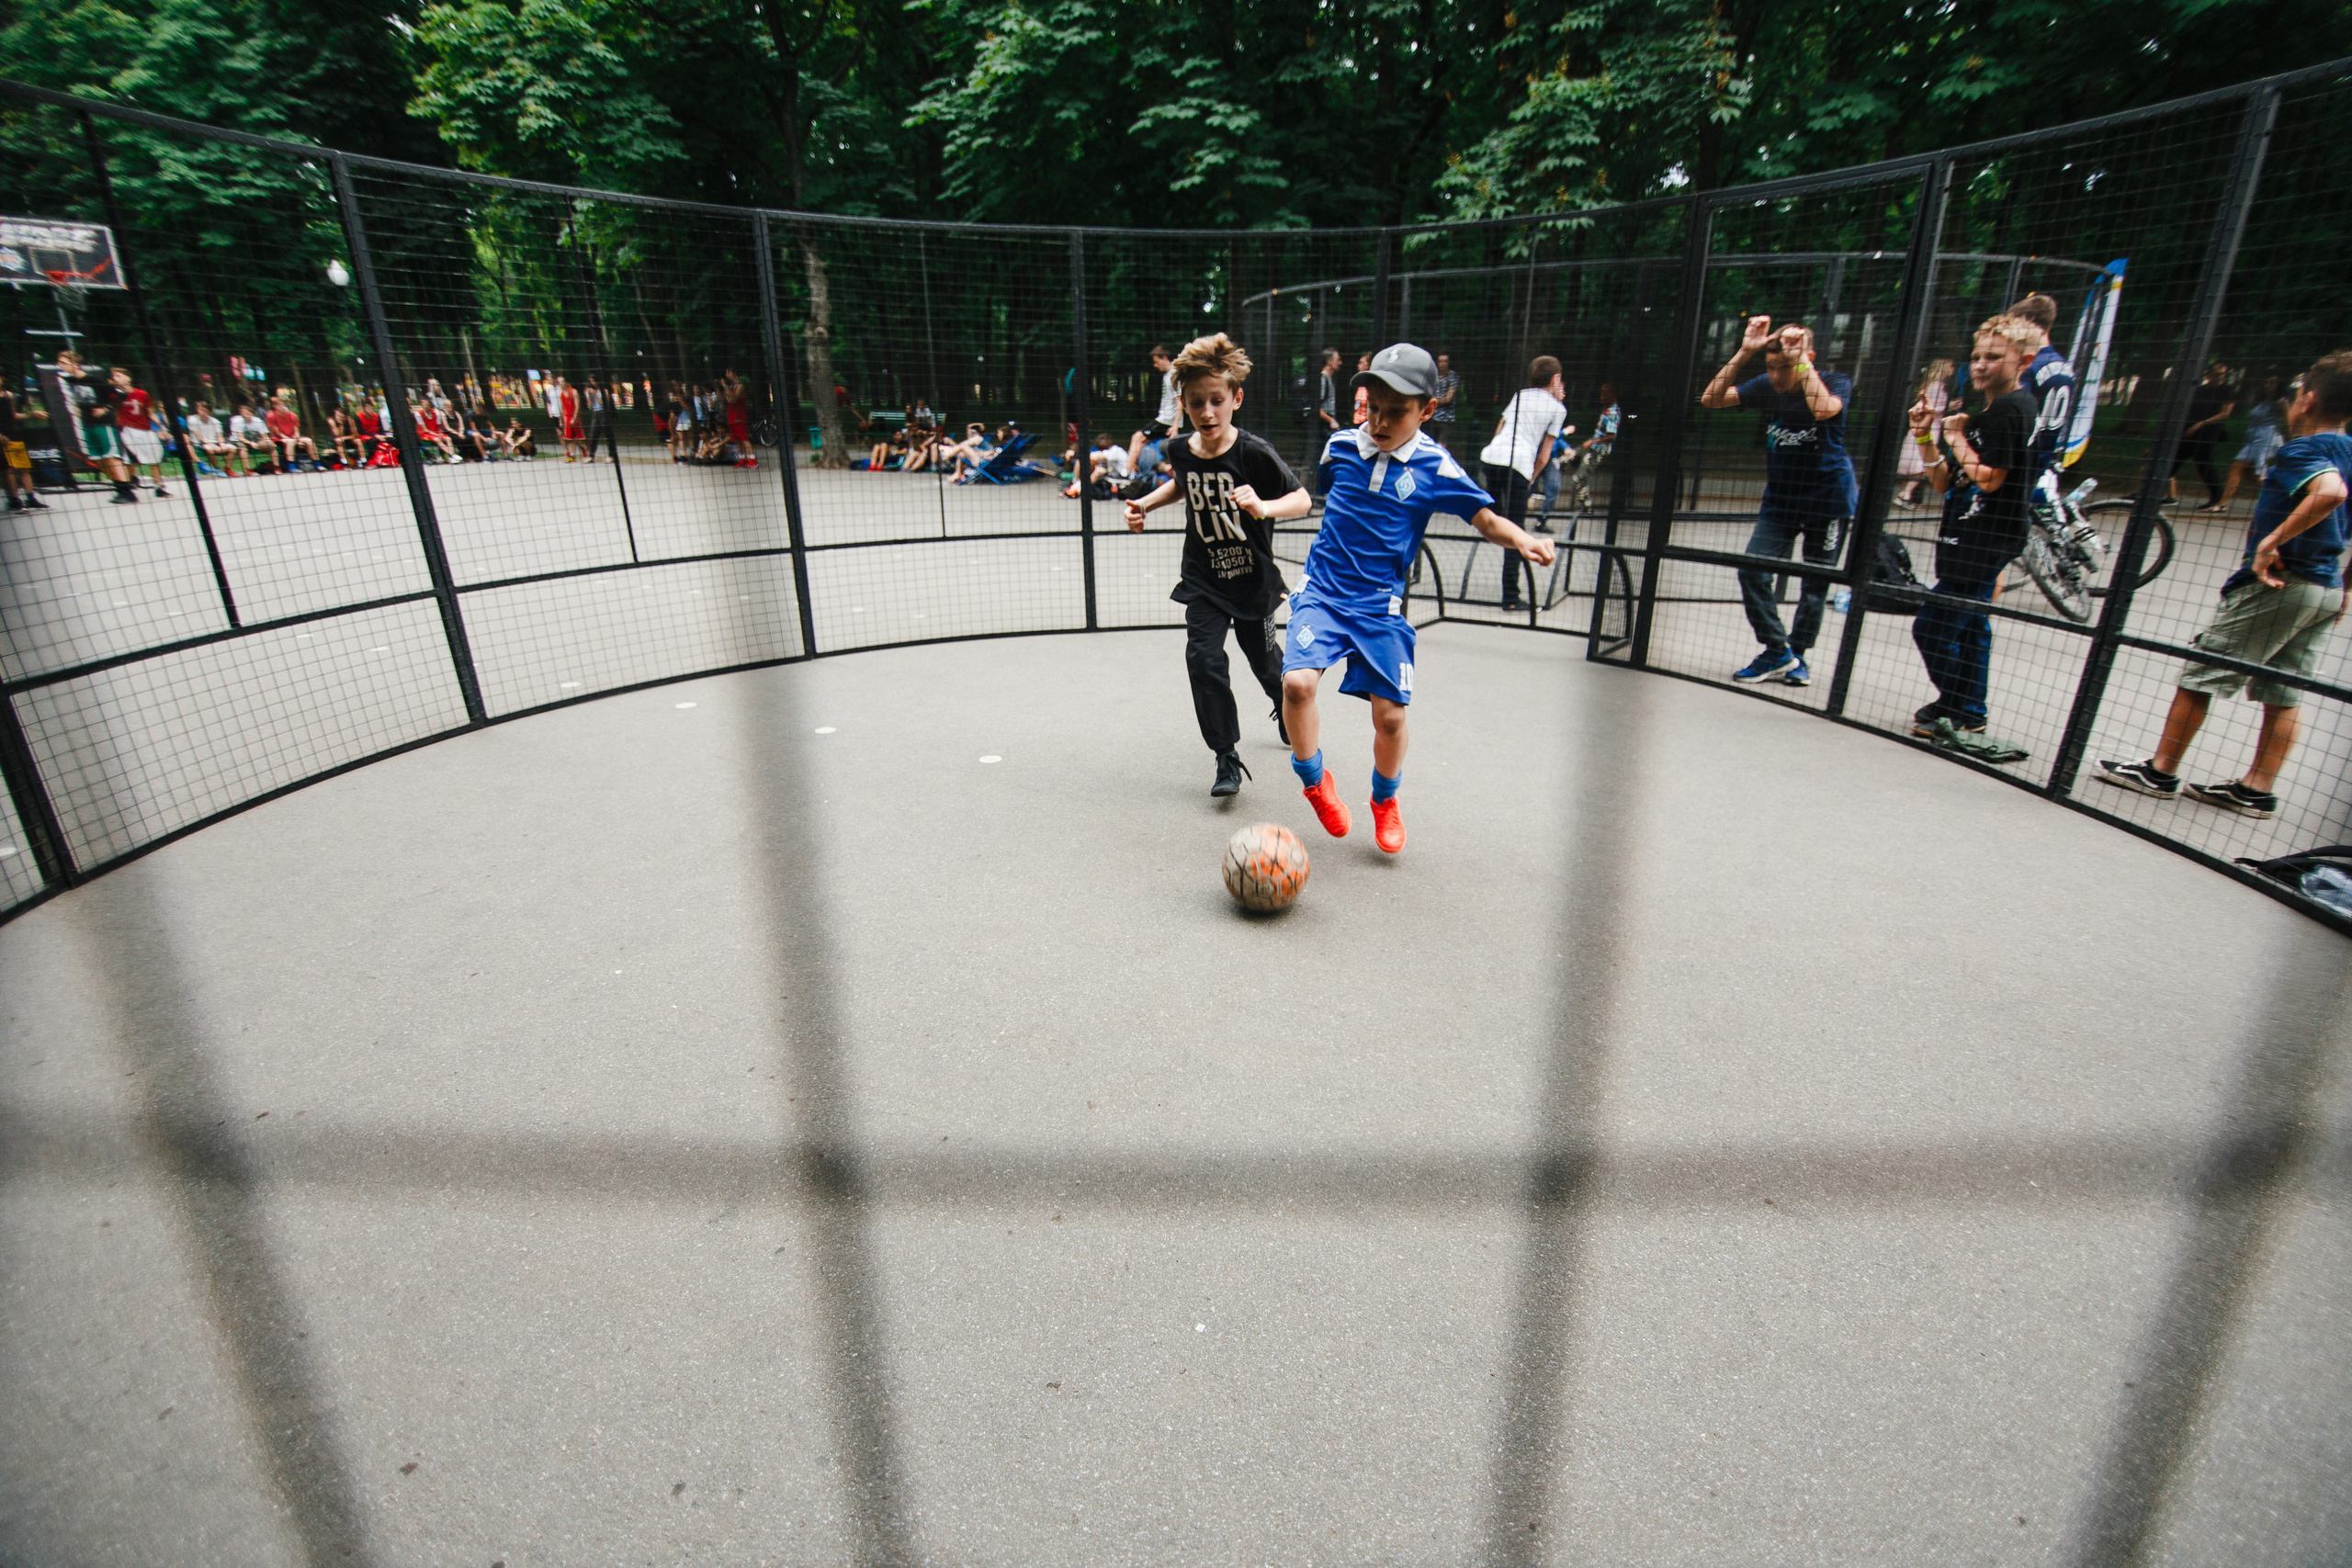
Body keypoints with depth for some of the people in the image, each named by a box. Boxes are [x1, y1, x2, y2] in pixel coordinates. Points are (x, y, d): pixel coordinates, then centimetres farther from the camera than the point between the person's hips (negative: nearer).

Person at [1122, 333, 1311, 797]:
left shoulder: (1253, 453, -21)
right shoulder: (1180, 450, -7)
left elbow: (1302, 500, -19)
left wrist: (1263, 507, -38)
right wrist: (1146, 505, 2)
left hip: (1253, 578, -2)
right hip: (1203, 578, 2)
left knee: (1265, 659, 15)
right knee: (1203, 657, -14)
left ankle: (1286, 707, 52)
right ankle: (1226, 758, -3)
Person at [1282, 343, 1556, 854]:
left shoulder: (1435, 466, -6)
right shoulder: (1341, 446, 0)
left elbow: (1486, 518, -3)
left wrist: (1523, 539, -21)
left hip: (1380, 605, 0)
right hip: (1322, 592, 1)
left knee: (1390, 714, -2)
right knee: (1297, 681, -23)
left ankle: (1385, 801, 30)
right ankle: (1314, 783, 4)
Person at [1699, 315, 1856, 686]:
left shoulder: (1836, 383, -13)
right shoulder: (1766, 387, -5)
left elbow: (1824, 409, -36)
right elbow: (1710, 400, -13)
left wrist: (1800, 358, -31)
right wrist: (1744, 352, -21)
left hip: (1828, 497, -3)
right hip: (1780, 498, 3)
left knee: (1815, 582, 5)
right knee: (1752, 571, -12)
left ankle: (1797, 654, 22)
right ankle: (1777, 652, -1)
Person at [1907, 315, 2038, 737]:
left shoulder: (2009, 409, -14)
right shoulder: (1988, 413, 16)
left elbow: (1989, 478, -22)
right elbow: (1943, 484, 12)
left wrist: (1956, 438, -11)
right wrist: (1925, 437, 2)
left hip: (1983, 542, -11)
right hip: (1971, 540, 11)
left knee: (1932, 628, -9)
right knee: (1971, 627, 17)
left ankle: (1955, 710, 6)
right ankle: (1970, 713, 27)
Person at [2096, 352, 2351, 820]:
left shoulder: (2301, 449, -12)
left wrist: (2273, 540, -28)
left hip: (2276, 584, -9)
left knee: (2202, 673, -1)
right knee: (2286, 693, 9)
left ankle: (2161, 771, 4)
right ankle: (2258, 789, 12)